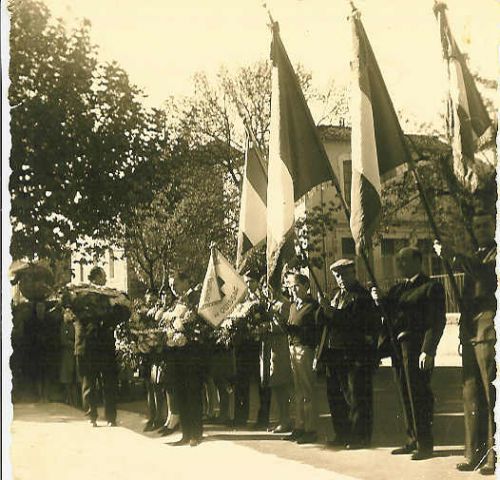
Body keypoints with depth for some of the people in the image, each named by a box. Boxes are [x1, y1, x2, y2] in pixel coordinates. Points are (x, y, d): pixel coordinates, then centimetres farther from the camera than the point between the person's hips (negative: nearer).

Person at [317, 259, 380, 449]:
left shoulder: (362, 296, -7)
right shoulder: (337, 296, 17)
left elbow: (355, 321, -21)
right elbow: (322, 321, 10)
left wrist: (332, 312, -21)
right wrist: (324, 308, -9)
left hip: (356, 355, -8)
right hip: (336, 354, 8)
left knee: (357, 397, -3)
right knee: (335, 396, 13)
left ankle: (360, 436, 6)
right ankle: (342, 435, 23)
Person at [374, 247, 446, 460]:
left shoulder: (431, 287, -5)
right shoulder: (397, 289, 19)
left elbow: (437, 321, -12)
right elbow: (388, 315, 17)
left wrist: (428, 350, -20)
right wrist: (379, 300, -2)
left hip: (417, 348, -7)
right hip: (398, 347, 7)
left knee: (419, 396, -5)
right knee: (406, 395, 12)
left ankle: (425, 444, 4)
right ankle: (413, 440, 21)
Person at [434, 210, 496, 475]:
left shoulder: (495, 253, -3)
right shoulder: (477, 256, 22)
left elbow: (488, 274, -25)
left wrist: (453, 257, -27)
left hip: (489, 334, -8)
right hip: (470, 334, 8)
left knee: (492, 396, -7)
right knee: (471, 396, 10)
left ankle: (493, 456, -2)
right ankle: (475, 454, 17)